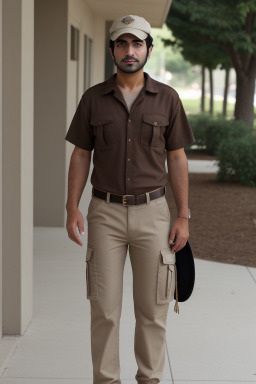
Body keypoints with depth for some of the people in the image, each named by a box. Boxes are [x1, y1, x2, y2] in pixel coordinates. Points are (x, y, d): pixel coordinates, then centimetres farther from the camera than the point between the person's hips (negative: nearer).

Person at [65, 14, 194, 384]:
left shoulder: (167, 98, 2)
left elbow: (177, 159, 4)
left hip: (152, 211, 0)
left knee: (153, 308, 5)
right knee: (104, 307, 2)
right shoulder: (94, 98, 3)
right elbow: (81, 155, 5)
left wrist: (183, 216, -1)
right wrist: (72, 208, -5)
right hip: (106, 212, 0)